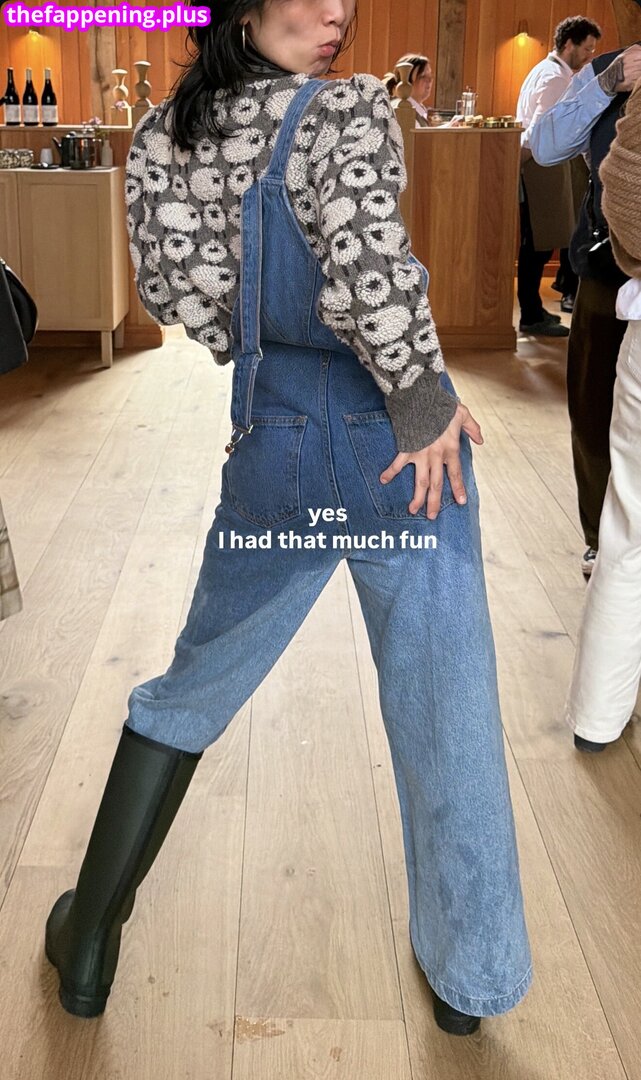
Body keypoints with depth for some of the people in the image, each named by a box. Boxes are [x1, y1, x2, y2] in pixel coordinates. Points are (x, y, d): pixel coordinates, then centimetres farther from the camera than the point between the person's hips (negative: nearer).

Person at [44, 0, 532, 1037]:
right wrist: (422, 392, -18)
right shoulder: (347, 107, -10)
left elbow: (176, 281, -2)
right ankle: (469, 980, 24)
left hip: (275, 444, 4)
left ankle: (88, 946, 29)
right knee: (445, 715, 10)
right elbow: (364, 244, -27)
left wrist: (271, 356, 12)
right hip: (393, 444, -3)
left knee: (192, 685, 20)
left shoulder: (161, 134, 5)